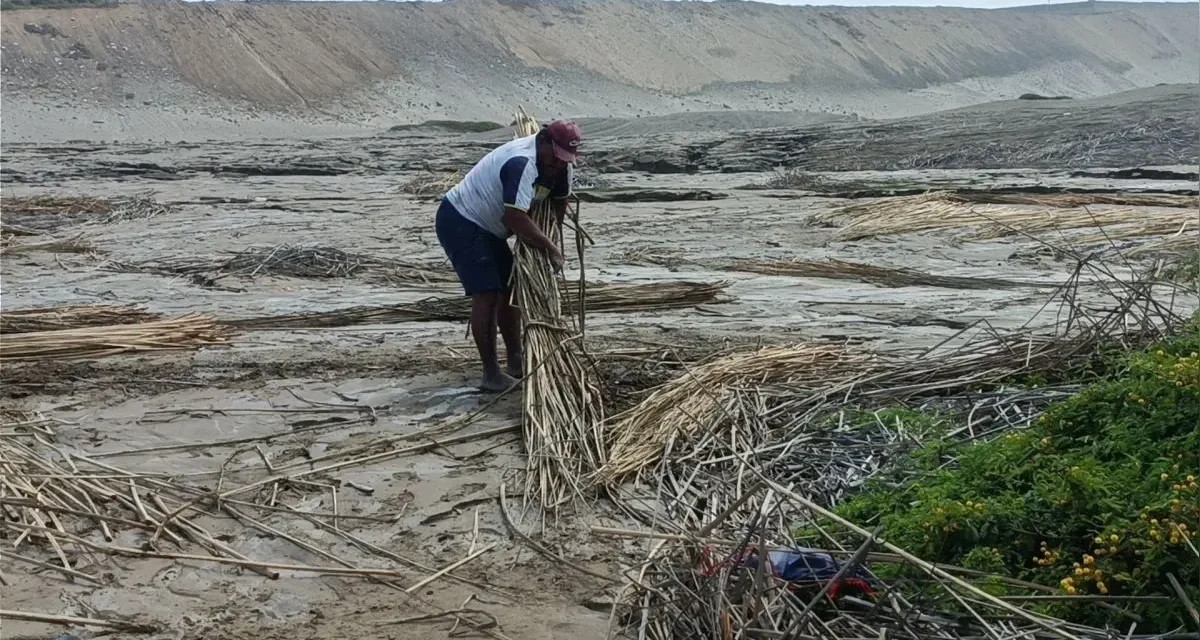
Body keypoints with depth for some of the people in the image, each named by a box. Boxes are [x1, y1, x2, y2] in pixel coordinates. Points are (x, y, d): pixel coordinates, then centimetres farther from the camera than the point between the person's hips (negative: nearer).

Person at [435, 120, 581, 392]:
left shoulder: (561, 164, -4)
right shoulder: (521, 163, -32)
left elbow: (560, 201, 13)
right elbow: (515, 218, -39)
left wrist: (550, 239, 8)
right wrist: (551, 249, -29)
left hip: (486, 227, 10)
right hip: (458, 221, -10)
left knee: (509, 289, 13)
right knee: (487, 294, -16)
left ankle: (515, 362, 23)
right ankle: (491, 375, -13)